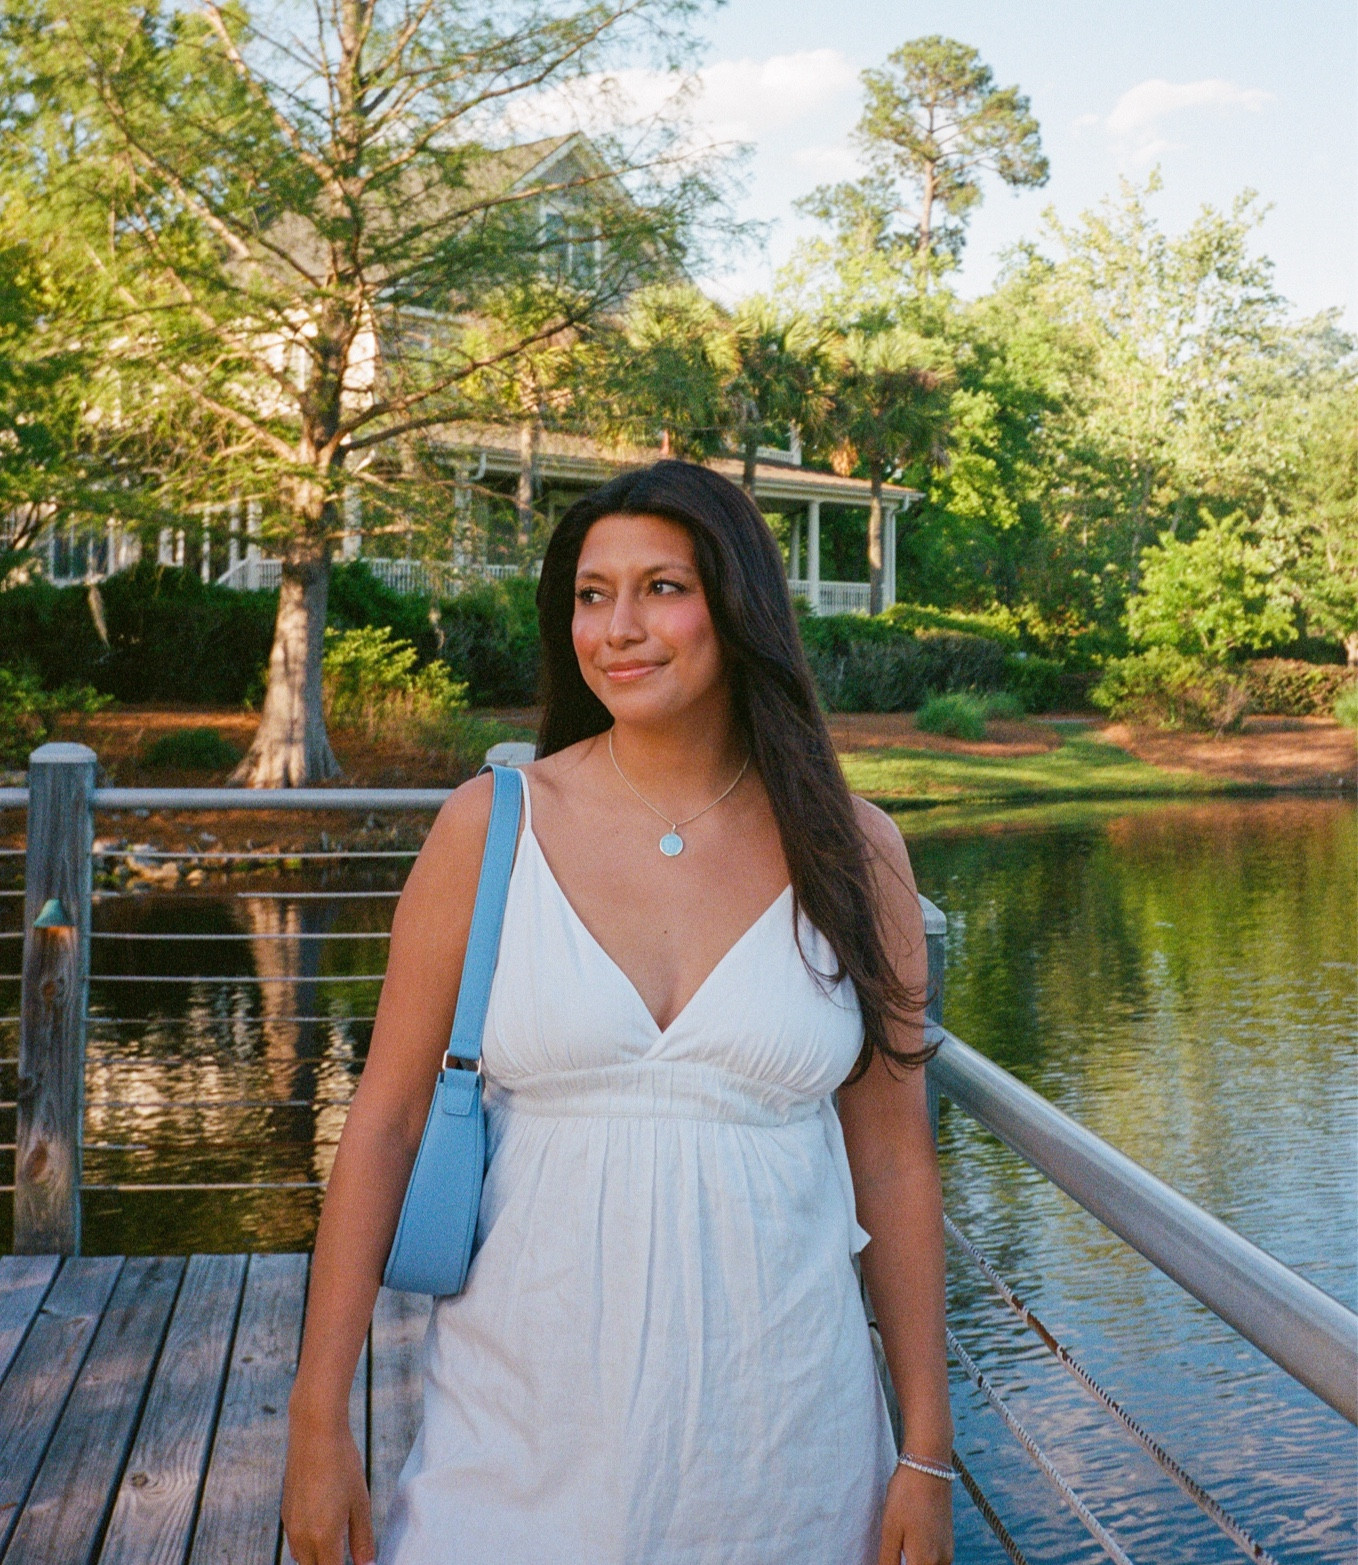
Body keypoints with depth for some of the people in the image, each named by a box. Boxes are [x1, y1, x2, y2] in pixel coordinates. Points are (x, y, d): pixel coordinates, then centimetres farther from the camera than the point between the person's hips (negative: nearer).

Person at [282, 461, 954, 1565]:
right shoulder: (491, 827, -5)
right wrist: (320, 1422, -3)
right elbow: (387, 1121, -3)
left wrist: (927, 1454, 3)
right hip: (524, 1426, 0)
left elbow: (893, 1157, 1)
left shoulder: (853, 854, -2)